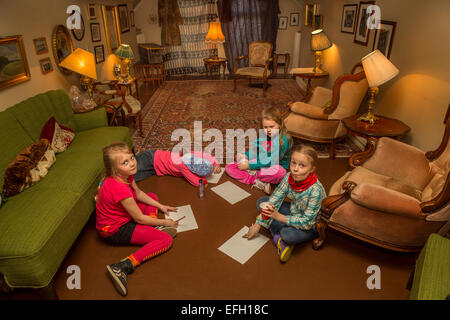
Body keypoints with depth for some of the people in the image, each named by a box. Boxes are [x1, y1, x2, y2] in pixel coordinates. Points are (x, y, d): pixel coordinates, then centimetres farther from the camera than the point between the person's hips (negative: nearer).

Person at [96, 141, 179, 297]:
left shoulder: (125, 175, -8)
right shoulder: (120, 189, -35)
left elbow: (139, 193, 11)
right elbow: (139, 218, -23)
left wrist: (160, 206, 9)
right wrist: (164, 222, -9)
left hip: (122, 216, 10)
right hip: (115, 230, -10)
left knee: (152, 196, 22)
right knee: (166, 239, -16)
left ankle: (153, 230, 5)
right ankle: (123, 267, -23)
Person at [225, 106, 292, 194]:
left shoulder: (284, 140, -19)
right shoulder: (263, 135, 1)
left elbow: (271, 161, -23)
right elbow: (255, 147, 16)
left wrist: (249, 166, -21)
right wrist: (245, 156, -6)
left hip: (273, 168, -6)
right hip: (259, 165, 6)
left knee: (279, 172, -44)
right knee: (229, 167, -8)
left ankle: (252, 173, -18)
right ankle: (256, 182, -26)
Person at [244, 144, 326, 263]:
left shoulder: (315, 190, -34)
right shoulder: (289, 177, -17)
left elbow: (307, 222, -29)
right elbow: (273, 202, -10)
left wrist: (279, 217, -28)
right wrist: (258, 224, -10)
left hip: (311, 226, -7)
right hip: (293, 212, 7)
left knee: (288, 234, -38)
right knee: (262, 201, -3)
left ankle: (280, 236, -1)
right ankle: (278, 236, -14)